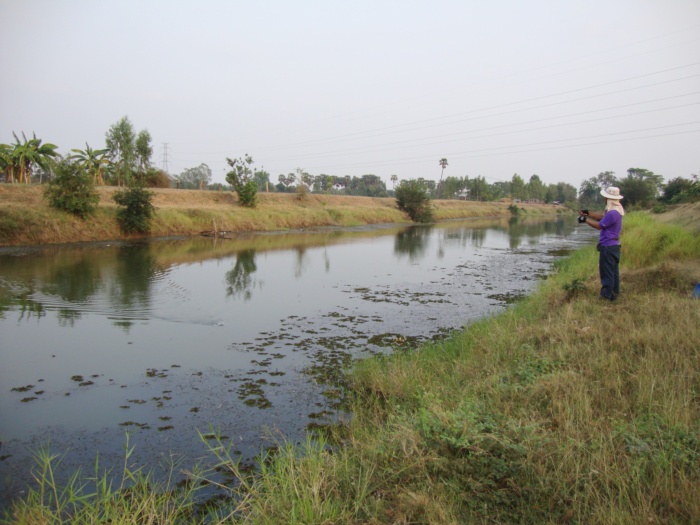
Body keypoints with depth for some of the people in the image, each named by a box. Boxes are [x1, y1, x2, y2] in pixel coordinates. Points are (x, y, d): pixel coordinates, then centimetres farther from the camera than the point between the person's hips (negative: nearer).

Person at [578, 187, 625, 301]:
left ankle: (607, 295, 3)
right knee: (613, 270, 16)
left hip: (608, 246, -10)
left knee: (606, 271, -2)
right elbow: (602, 216, 13)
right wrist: (587, 213, 6)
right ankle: (614, 292, 24)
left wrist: (585, 219, -5)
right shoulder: (617, 210, 9)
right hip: (614, 245, 10)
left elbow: (599, 225, -15)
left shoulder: (612, 213, -23)